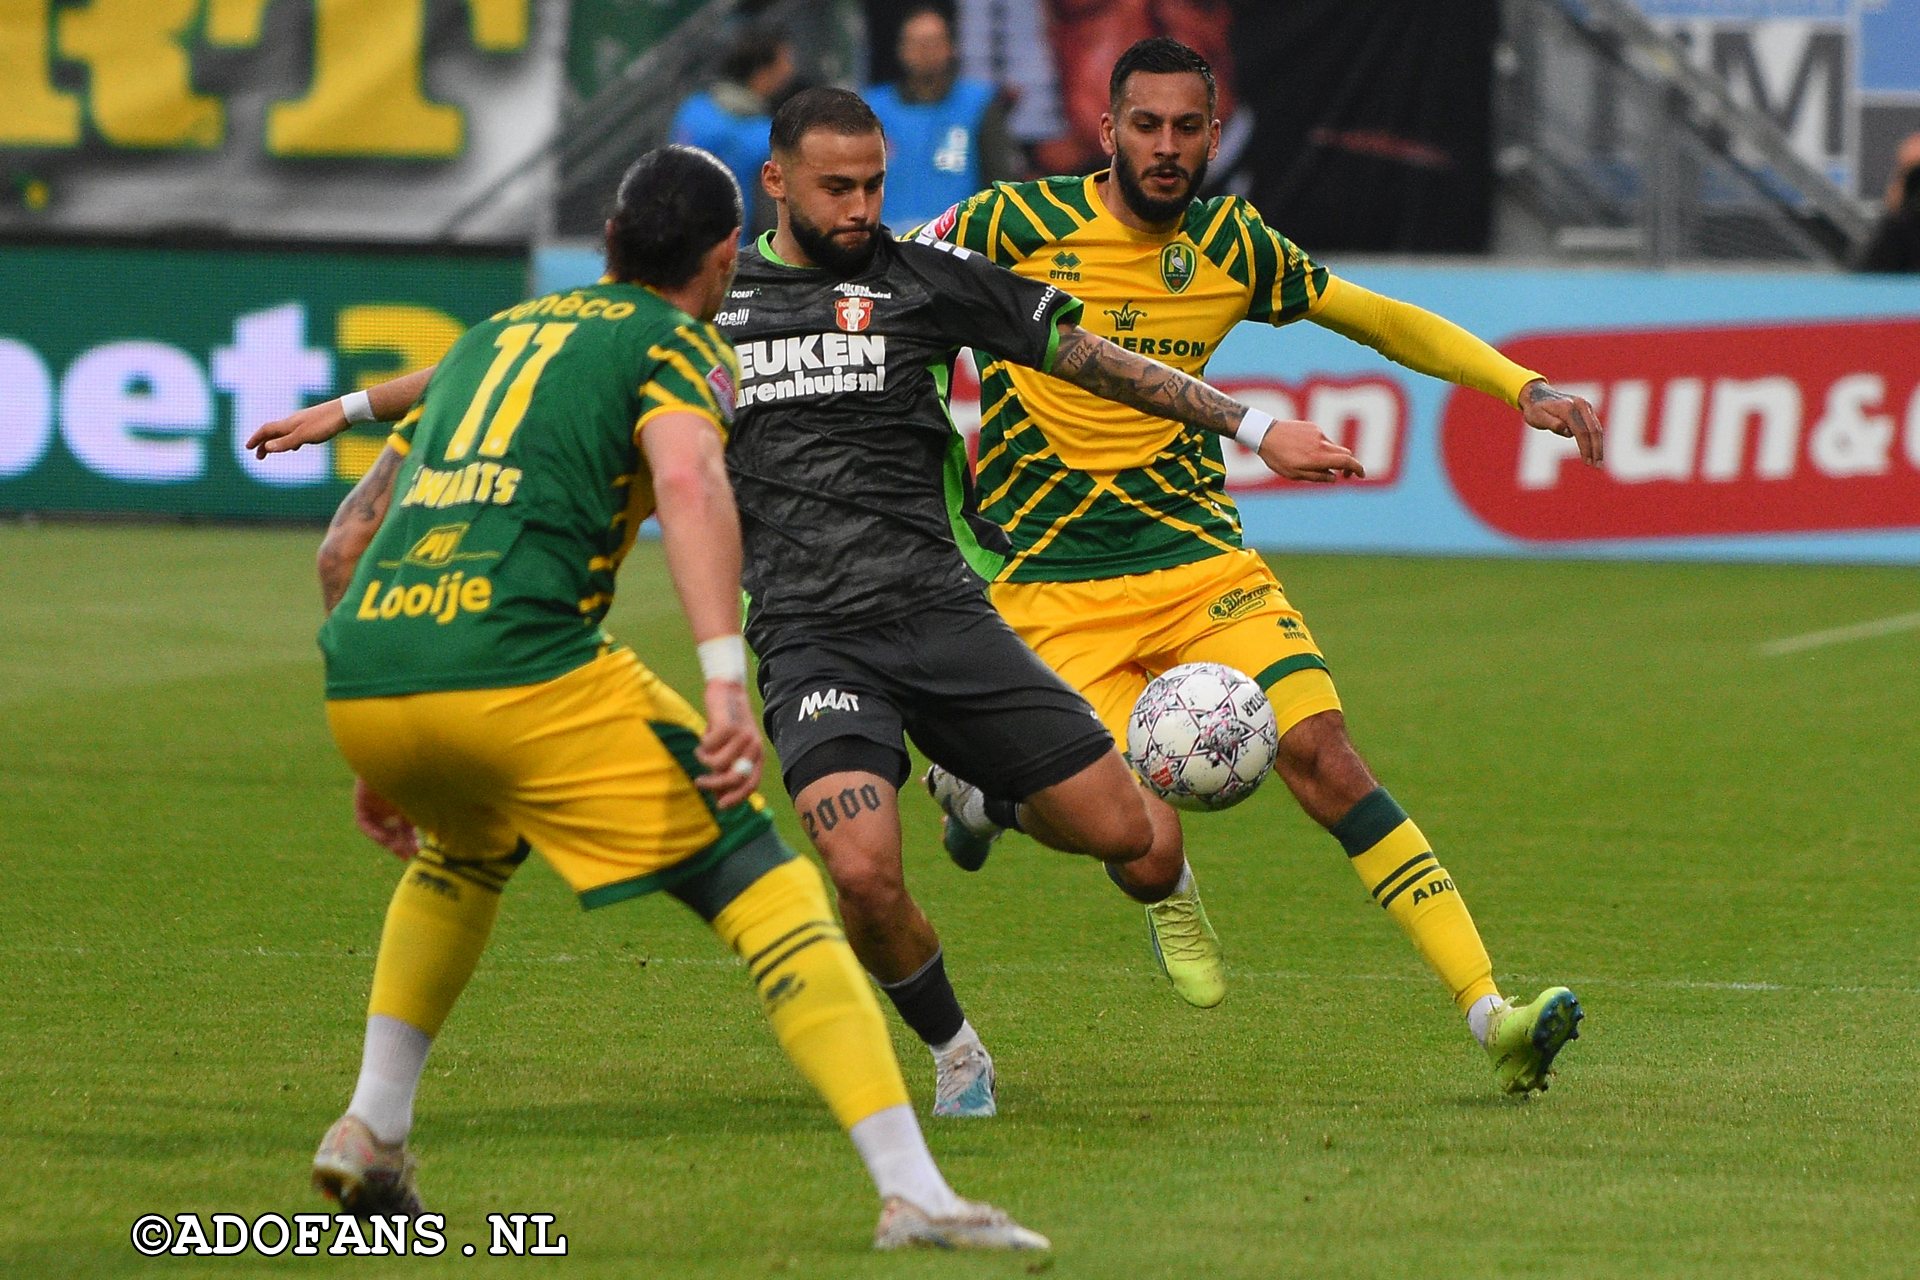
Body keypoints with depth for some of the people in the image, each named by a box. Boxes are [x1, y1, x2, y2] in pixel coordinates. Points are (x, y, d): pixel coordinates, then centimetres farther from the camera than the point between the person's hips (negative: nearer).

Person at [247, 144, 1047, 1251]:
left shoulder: (493, 334, 31)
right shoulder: (678, 343, 12)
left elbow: (345, 548, 33)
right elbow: (689, 483, -12)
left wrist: (382, 761, 40)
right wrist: (729, 683, -22)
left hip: (360, 672, 6)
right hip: (519, 667, -6)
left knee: (464, 852, 39)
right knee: (771, 898, 0)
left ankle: (371, 1134, 29)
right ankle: (914, 1193, -12)